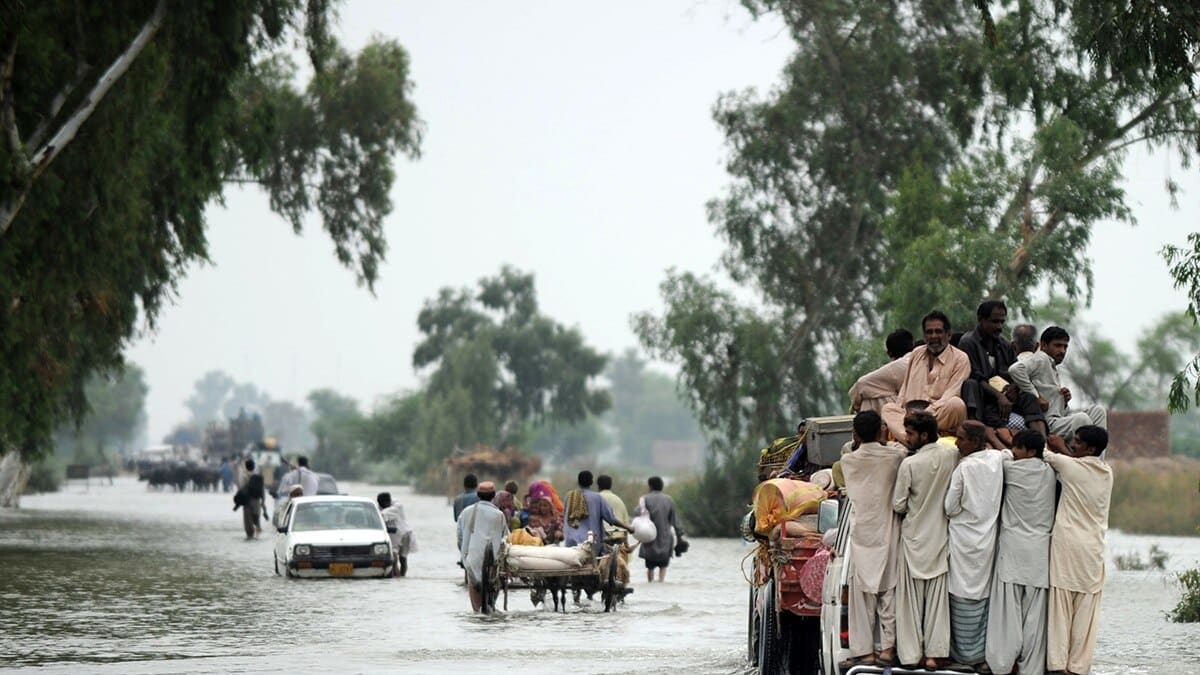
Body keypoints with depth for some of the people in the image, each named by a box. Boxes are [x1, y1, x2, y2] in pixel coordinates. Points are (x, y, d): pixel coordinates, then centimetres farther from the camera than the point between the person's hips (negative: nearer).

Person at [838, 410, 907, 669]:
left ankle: (864, 651, 1)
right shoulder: (896, 456, -6)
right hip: (889, 532, 1)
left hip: (862, 533, -1)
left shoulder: (849, 461, -4)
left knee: (863, 593, 3)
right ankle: (888, 647, 5)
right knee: (889, 591, 6)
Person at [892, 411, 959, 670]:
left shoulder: (909, 464, -18)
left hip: (914, 535, -3)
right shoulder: (952, 455, -8)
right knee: (937, 597, 8)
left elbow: (898, 505, -10)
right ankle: (935, 653, 7)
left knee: (911, 597, 7)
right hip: (941, 534, 3)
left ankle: (912, 653, 8)